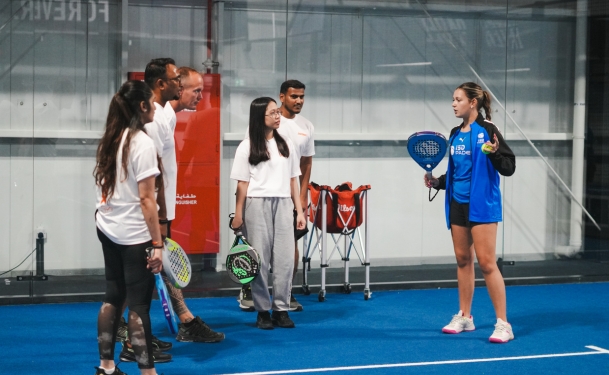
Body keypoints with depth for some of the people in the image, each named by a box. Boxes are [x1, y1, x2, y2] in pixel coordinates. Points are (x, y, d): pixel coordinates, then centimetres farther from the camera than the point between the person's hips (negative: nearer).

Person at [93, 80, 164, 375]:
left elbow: (106, 184, 11)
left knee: (113, 297, 13)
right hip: (134, 235, -7)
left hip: (108, 229, 8)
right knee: (139, 305, -2)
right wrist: (157, 243, -16)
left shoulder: (111, 139, 6)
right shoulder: (142, 143, -16)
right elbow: (146, 198, -18)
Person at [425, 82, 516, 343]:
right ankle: (464, 317, 22)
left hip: (482, 204, -7)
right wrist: (437, 182, 5)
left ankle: (503, 324, -4)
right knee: (463, 259, 11)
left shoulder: (486, 130, -10)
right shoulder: (455, 134, 11)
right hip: (458, 203, 7)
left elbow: (509, 167, -12)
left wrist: (494, 153, -30)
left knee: (486, 261, -9)